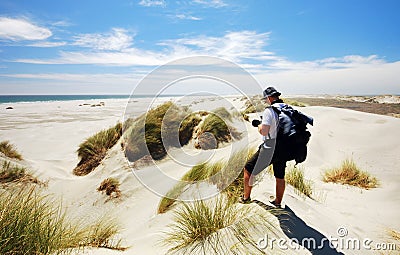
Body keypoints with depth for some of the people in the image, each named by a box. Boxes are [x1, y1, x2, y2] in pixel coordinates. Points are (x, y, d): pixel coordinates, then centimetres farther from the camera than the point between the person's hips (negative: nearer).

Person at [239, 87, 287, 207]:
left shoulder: (269, 111, -15)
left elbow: (264, 131, -22)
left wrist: (258, 124, -1)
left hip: (269, 149, -6)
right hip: (284, 149, 6)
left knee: (248, 169, 11)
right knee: (280, 177, 19)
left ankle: (246, 197, 21)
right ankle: (278, 202, 32)